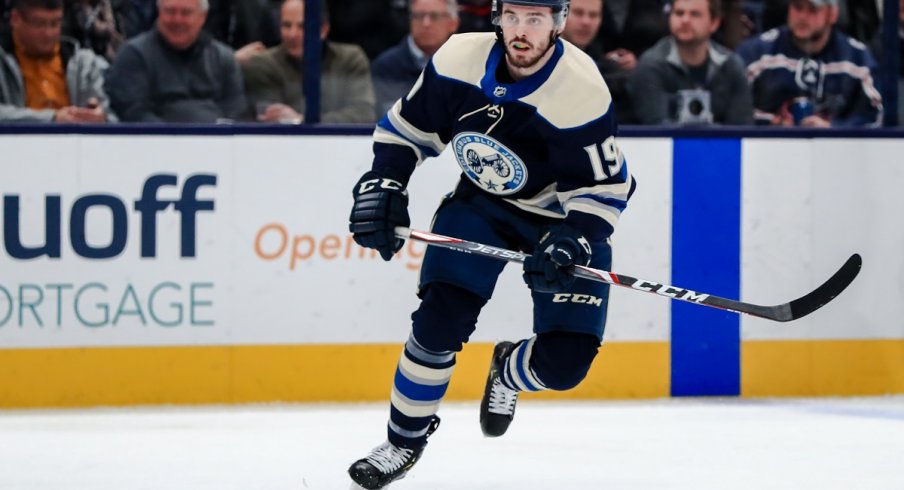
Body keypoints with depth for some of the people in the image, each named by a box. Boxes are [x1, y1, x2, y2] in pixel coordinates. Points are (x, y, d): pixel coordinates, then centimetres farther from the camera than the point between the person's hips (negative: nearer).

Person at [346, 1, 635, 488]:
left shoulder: (581, 93, -29)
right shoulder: (459, 60, -18)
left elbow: (606, 187, -19)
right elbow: (406, 128, -1)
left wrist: (572, 242, -33)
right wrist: (383, 187, -13)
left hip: (564, 217, -2)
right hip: (482, 202, 2)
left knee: (564, 362, -12)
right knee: (440, 320, -16)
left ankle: (508, 372, 26)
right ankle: (404, 441, 5)